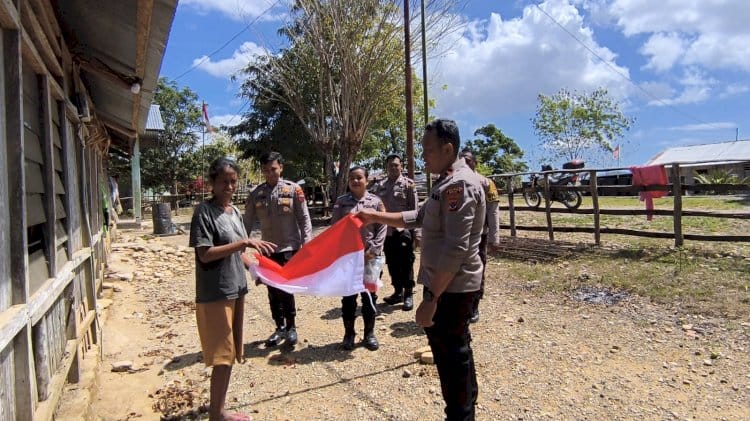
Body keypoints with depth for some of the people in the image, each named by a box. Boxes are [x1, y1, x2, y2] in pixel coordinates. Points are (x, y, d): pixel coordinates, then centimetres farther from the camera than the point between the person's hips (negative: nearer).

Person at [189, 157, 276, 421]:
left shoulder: (235, 211, 10)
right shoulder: (204, 211, -12)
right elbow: (205, 254, -20)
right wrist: (244, 243, -24)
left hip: (236, 290, 8)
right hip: (215, 294, -8)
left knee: (230, 352, 14)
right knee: (223, 354, -1)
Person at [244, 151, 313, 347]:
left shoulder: (293, 189, -4)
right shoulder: (256, 193, 3)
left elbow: (304, 218, -4)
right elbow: (248, 222, 6)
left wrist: (307, 243, -11)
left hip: (289, 248, -3)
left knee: (285, 289, -3)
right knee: (273, 291, 11)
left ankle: (291, 327, 17)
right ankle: (280, 327, 27)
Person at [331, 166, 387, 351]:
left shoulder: (376, 201, 1)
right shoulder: (341, 202, 3)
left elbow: (382, 228, -1)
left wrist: (373, 250, -10)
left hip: (369, 256, 0)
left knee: (369, 295, 9)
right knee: (348, 296, 9)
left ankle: (369, 333, 24)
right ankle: (349, 333, 23)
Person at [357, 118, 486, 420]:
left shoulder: (459, 184, -21)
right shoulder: (448, 182, 12)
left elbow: (456, 249, -27)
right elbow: (418, 217, 22)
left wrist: (432, 298, -26)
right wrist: (377, 217, 15)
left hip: (451, 287, -11)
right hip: (448, 283, 11)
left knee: (451, 353, 2)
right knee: (454, 348, 23)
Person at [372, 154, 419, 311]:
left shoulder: (408, 184, -4)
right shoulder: (379, 186, 9)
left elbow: (414, 210, -7)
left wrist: (415, 233, -11)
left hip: (404, 231, -4)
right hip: (387, 231, 5)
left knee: (405, 264, 3)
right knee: (392, 264, 14)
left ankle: (408, 295, 15)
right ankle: (398, 292, 28)